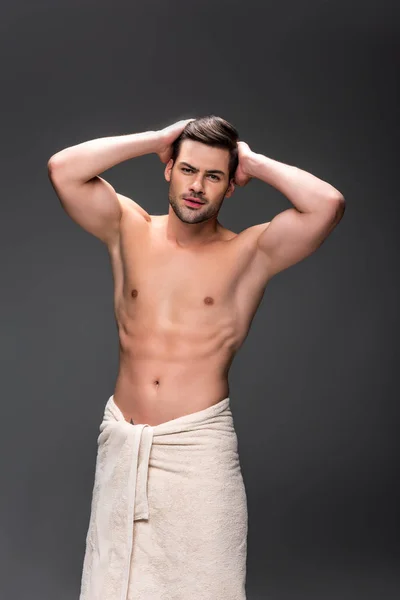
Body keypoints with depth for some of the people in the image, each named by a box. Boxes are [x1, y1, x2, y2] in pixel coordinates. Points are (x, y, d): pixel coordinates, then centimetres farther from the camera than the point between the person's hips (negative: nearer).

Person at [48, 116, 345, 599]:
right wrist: (158, 138, -2)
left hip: (199, 444, -2)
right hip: (122, 439, 3)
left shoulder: (249, 253, -2)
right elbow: (62, 169, -7)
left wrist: (255, 163, -3)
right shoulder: (129, 229, 5)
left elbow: (328, 204, -17)